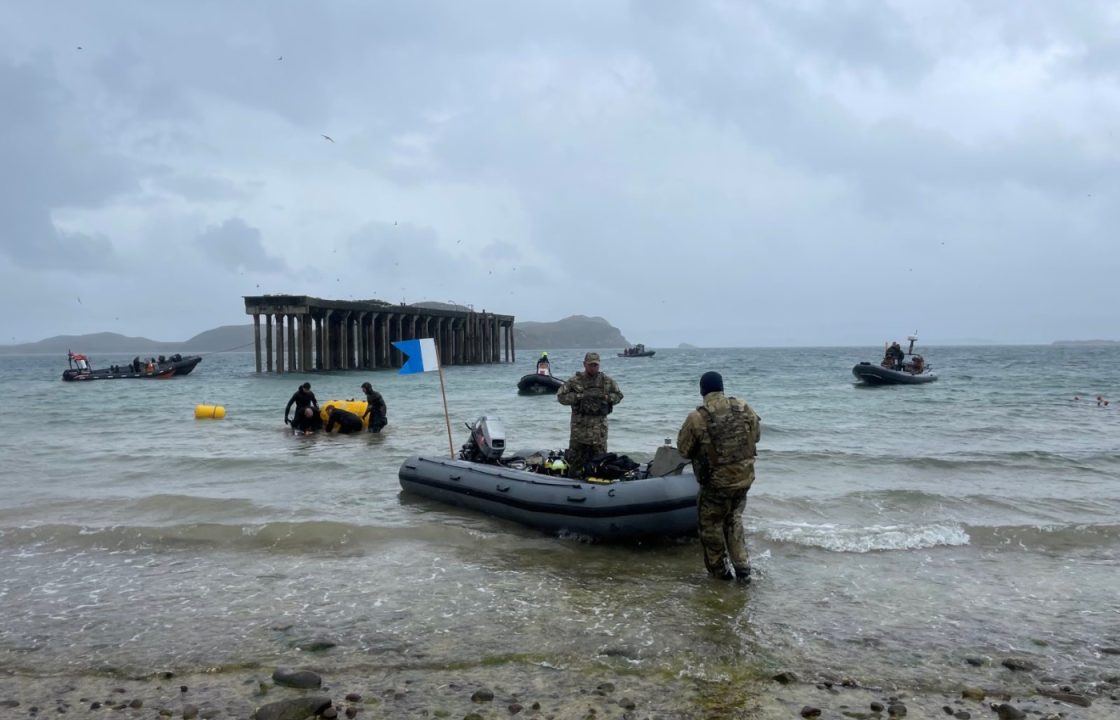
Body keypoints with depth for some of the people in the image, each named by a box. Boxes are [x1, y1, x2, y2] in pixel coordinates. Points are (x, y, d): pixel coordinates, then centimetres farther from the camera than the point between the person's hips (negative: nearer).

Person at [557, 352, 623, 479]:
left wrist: (606, 397, -8)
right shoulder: (575, 380, -2)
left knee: (599, 454, 6)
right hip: (579, 425, -1)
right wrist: (580, 396, -14)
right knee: (575, 456, 4)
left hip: (599, 426, 2)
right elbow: (561, 396, -5)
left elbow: (619, 395, 11)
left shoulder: (606, 380, 5)